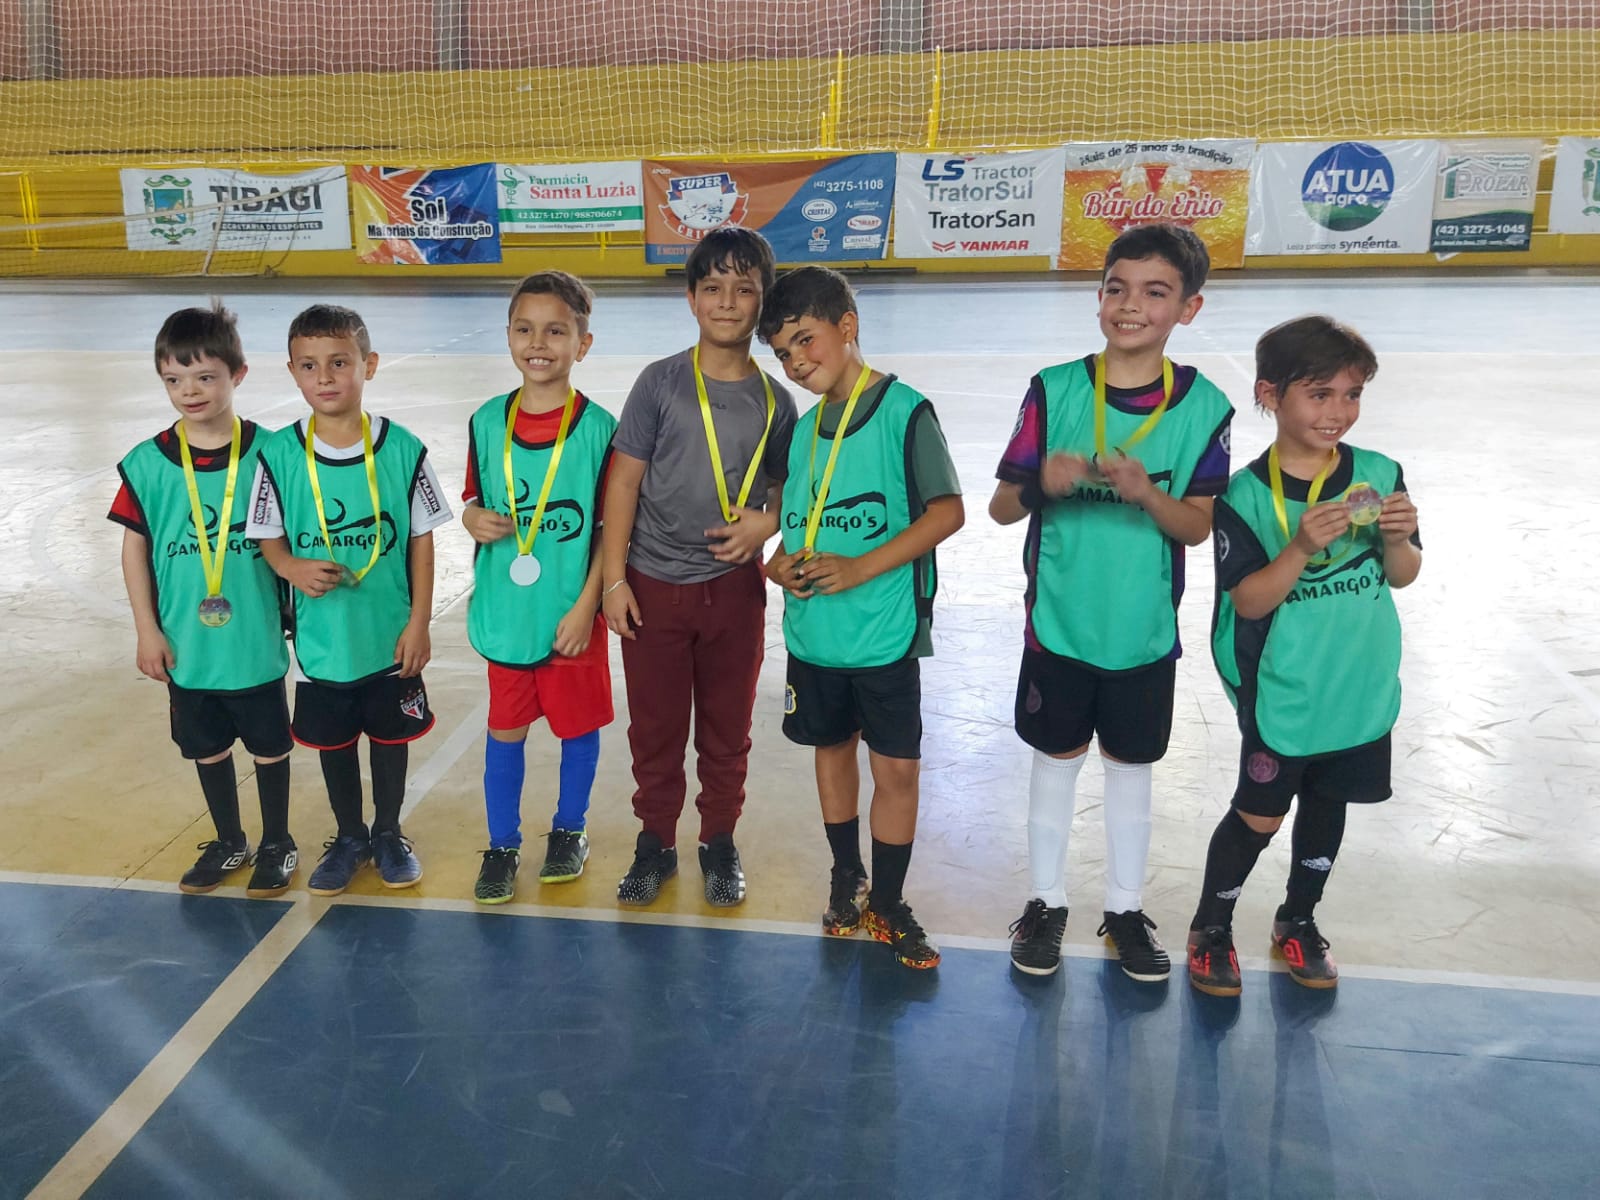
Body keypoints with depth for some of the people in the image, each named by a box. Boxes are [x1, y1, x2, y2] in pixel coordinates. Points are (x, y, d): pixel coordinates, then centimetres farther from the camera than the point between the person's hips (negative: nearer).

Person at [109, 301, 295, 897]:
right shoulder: (147, 463, -5)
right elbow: (135, 546, 1)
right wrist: (147, 631, 0)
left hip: (256, 641, -2)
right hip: (187, 645, 2)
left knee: (270, 745, 12)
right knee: (206, 746, 17)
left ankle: (277, 843, 32)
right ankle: (229, 842, 38)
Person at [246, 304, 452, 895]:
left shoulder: (402, 449, -10)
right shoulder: (279, 453, -8)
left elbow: (422, 540, -5)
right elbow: (269, 538, 1)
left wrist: (419, 623, -7)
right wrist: (294, 567, -21)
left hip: (391, 636, -1)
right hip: (321, 636, 1)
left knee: (391, 736, 15)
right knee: (333, 741, 16)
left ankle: (388, 833, 37)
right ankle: (349, 838, 38)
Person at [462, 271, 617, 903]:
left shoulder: (597, 426, -10)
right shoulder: (487, 421, 1)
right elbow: (473, 498, 12)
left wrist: (587, 606, -12)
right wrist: (473, 518, -12)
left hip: (571, 614, -3)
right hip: (505, 611, 3)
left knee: (577, 724, 13)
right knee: (505, 729, 13)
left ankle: (570, 829, 35)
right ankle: (502, 844, 29)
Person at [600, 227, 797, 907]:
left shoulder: (774, 400, 1)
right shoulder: (661, 383, -5)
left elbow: (785, 485, 12)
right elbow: (624, 479, -4)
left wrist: (765, 523, -11)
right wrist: (612, 576, -7)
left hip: (734, 586, 2)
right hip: (653, 587, -1)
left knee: (727, 726, 12)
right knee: (654, 726, 10)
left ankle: (719, 842, 31)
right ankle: (656, 842, 29)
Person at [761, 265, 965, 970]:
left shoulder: (904, 411, -11)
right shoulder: (804, 428, 9)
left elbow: (947, 512, -16)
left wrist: (861, 568, -22)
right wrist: (779, 563, -5)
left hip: (885, 632, -6)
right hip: (812, 630, 6)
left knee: (895, 768, 2)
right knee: (832, 748, 18)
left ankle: (887, 907, 20)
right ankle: (847, 879, 36)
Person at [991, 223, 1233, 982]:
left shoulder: (1202, 405, -7)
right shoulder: (1055, 389, -8)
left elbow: (1197, 526, -6)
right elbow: (1001, 507, -5)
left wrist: (1144, 492, -25)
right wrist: (1043, 484, -26)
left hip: (1145, 632, 1)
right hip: (1059, 624, 0)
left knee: (1131, 769, 16)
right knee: (1055, 763, 14)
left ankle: (1125, 908, 35)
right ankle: (1045, 902, 33)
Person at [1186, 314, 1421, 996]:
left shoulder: (1379, 475, -5)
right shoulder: (1248, 495, -16)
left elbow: (1402, 576, 2)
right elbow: (1248, 600, -18)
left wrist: (1396, 537, -18)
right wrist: (1303, 546, -31)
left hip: (1362, 687, 4)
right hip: (1282, 692, -4)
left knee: (1327, 802, 18)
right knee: (1259, 814, 5)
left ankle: (1298, 920, 40)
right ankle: (1211, 926, 28)